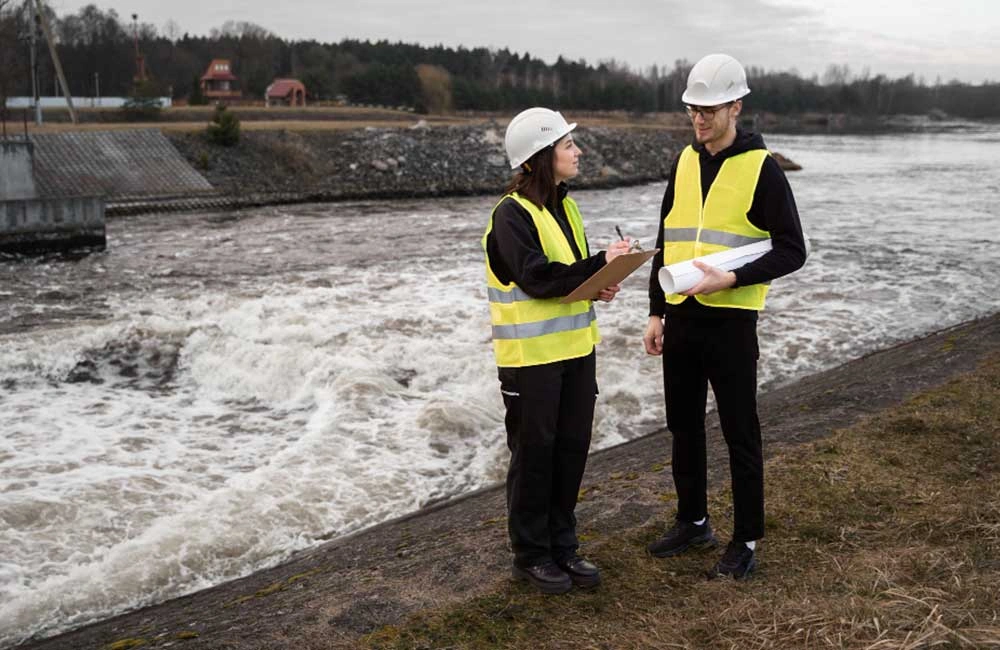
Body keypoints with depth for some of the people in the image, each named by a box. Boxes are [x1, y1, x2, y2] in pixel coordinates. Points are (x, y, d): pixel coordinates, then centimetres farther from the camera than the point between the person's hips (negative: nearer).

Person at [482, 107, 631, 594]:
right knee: (534, 453, 4)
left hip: (574, 349, 8)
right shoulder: (512, 212, -14)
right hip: (532, 354, -8)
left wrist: (597, 287, -3)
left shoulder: (564, 206, 12)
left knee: (572, 448, 12)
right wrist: (600, 264, -22)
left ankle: (561, 545, 26)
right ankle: (531, 554, 18)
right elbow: (536, 277, -23)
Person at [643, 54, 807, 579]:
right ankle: (693, 522, 32)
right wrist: (656, 311, 11)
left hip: (729, 320, -6)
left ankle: (746, 541, 16)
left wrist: (732, 279, -22)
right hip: (679, 319, 6)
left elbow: (791, 250, -9)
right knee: (684, 427, 15)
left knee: (740, 435, 3)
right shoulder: (684, 162, 9)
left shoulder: (761, 169, -9)